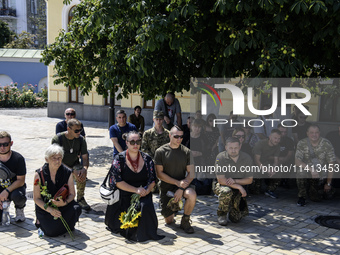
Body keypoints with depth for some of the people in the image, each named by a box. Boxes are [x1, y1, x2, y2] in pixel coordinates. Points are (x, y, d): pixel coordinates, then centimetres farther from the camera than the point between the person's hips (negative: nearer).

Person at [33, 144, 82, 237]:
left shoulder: (67, 173, -6)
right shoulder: (39, 174, -10)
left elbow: (72, 194, -2)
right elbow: (36, 198, -8)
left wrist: (64, 202, -26)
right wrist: (49, 209, -24)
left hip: (63, 205, 2)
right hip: (45, 207, -1)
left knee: (76, 208, -31)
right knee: (52, 231, -23)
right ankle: (41, 222, 15)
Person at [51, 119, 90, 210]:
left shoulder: (81, 139, -9)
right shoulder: (57, 139, -22)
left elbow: (85, 157, -10)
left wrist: (85, 168, -34)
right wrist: (72, 172, -37)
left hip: (74, 165, 2)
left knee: (82, 174, -30)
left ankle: (80, 198, -9)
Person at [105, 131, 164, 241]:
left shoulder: (147, 159, 4)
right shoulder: (119, 159, -4)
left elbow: (152, 180, 5)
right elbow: (117, 182, -10)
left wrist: (146, 190, -18)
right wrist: (136, 190, -18)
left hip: (143, 195, 2)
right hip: (124, 196, -2)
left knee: (145, 206, -30)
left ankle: (146, 232, -3)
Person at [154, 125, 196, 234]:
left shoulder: (186, 152, -2)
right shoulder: (160, 152, -6)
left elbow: (191, 173, -5)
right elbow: (159, 174, -10)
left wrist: (181, 189, -19)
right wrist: (177, 182, -19)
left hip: (183, 184, 1)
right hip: (166, 186, 0)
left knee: (192, 195, -34)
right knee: (169, 221, 1)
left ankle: (185, 221, -9)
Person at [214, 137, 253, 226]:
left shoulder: (247, 158, -8)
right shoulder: (220, 158, -15)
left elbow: (249, 180, -3)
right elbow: (221, 180, -18)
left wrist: (235, 181, -19)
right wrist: (238, 186, -24)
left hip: (239, 188, 2)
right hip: (223, 185, -2)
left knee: (236, 218, -10)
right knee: (226, 191, -39)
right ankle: (221, 215, -10)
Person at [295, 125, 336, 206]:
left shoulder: (327, 144, -10)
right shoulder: (302, 143, -8)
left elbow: (331, 165, -8)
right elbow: (297, 161, -18)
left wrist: (328, 183, -9)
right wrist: (311, 169, -33)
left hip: (322, 175, 0)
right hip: (307, 174, 0)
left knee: (315, 198, -10)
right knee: (301, 171, -33)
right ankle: (302, 196, -12)